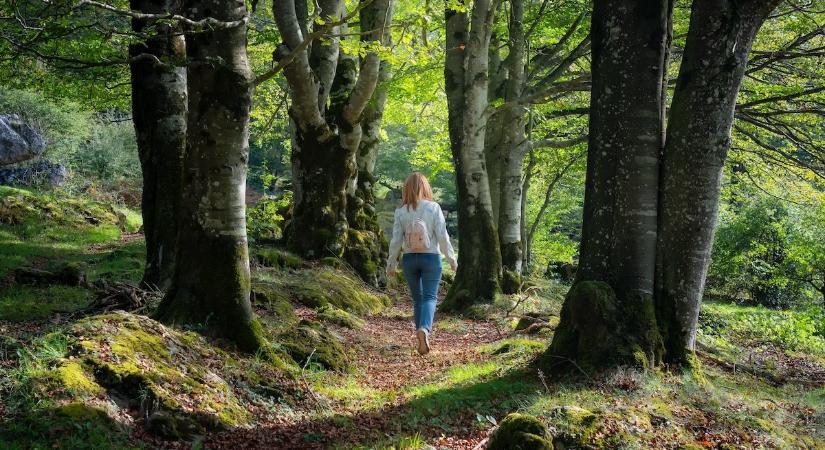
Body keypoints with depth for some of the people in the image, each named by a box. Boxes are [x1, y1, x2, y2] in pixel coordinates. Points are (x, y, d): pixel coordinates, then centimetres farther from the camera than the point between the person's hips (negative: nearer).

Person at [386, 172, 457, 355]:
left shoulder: (401, 211, -3)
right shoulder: (434, 208, -7)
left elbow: (396, 240, -1)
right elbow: (442, 236, -7)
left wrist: (391, 264, 9)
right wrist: (451, 258, 3)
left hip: (409, 259, 2)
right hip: (431, 258, -2)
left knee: (417, 298, 14)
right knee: (429, 297, -1)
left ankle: (422, 336, 17)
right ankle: (424, 328, -27)